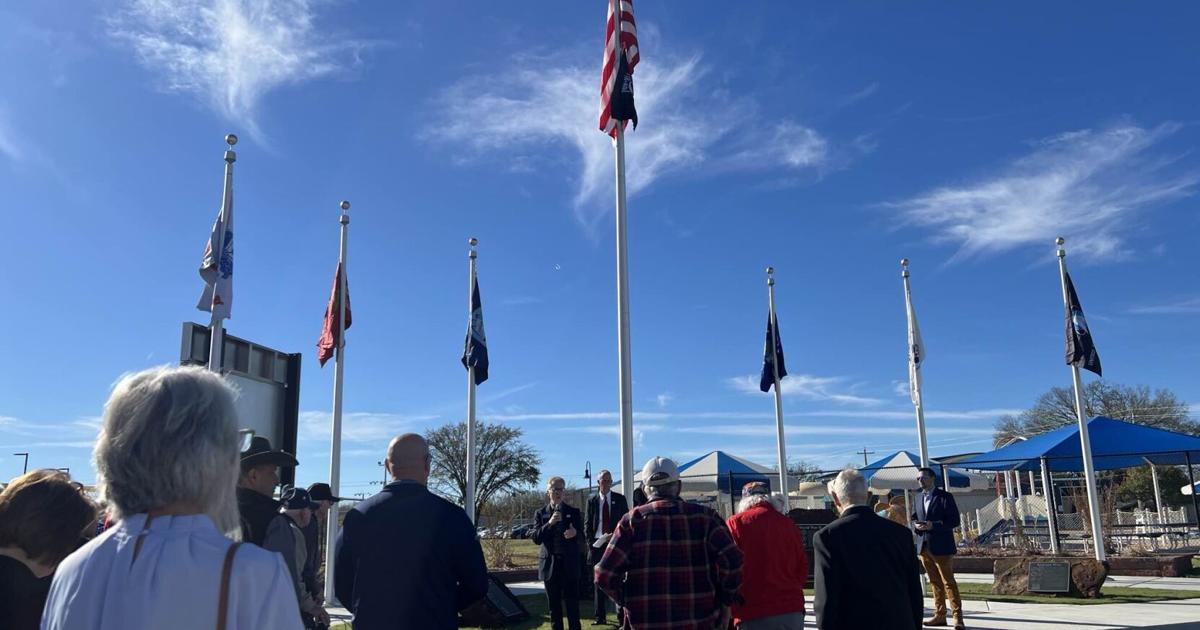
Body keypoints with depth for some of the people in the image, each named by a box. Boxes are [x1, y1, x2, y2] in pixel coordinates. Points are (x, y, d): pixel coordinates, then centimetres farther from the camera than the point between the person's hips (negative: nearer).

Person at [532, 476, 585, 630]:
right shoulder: (540, 513, 6)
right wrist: (549, 523, -18)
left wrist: (575, 533, -20)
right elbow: (536, 538, -3)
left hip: (569, 564, -1)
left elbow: (582, 536, 3)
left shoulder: (574, 512, 6)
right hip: (550, 564, 1)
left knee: (572, 602, -2)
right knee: (553, 604, 6)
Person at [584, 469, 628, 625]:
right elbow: (587, 524, 7)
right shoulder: (592, 501, 6)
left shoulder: (620, 499, 4)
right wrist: (590, 543, -3)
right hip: (597, 544, 1)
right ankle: (600, 616, 12)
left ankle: (621, 615, 7)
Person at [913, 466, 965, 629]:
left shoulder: (945, 497, -5)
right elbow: (914, 518, 20)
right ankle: (939, 615, 18)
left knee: (949, 582, -4)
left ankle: (958, 617, 1)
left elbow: (954, 520, -10)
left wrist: (934, 525, -20)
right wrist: (916, 525, -4)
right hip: (924, 546, 6)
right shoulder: (918, 499, 14)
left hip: (941, 546, -6)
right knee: (935, 583, 12)